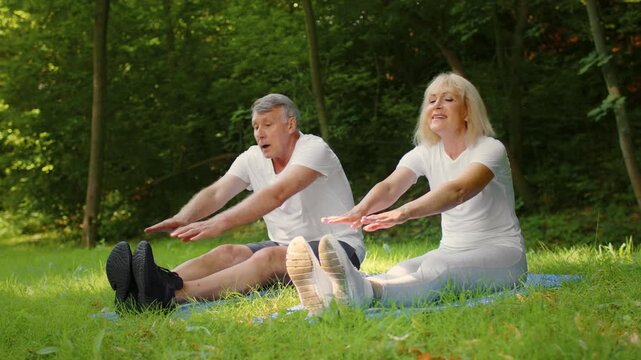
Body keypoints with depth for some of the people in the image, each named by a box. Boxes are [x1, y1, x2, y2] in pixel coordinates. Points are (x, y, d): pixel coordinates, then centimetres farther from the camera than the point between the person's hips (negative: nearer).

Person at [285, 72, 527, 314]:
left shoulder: (490, 149, -12)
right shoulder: (426, 153, 5)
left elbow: (458, 191, -33)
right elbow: (389, 187, -14)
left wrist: (404, 212, -50)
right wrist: (360, 210, -39)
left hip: (501, 253, -5)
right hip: (451, 251, 5)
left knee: (436, 269, -38)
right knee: (401, 273, -29)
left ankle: (364, 291, -70)